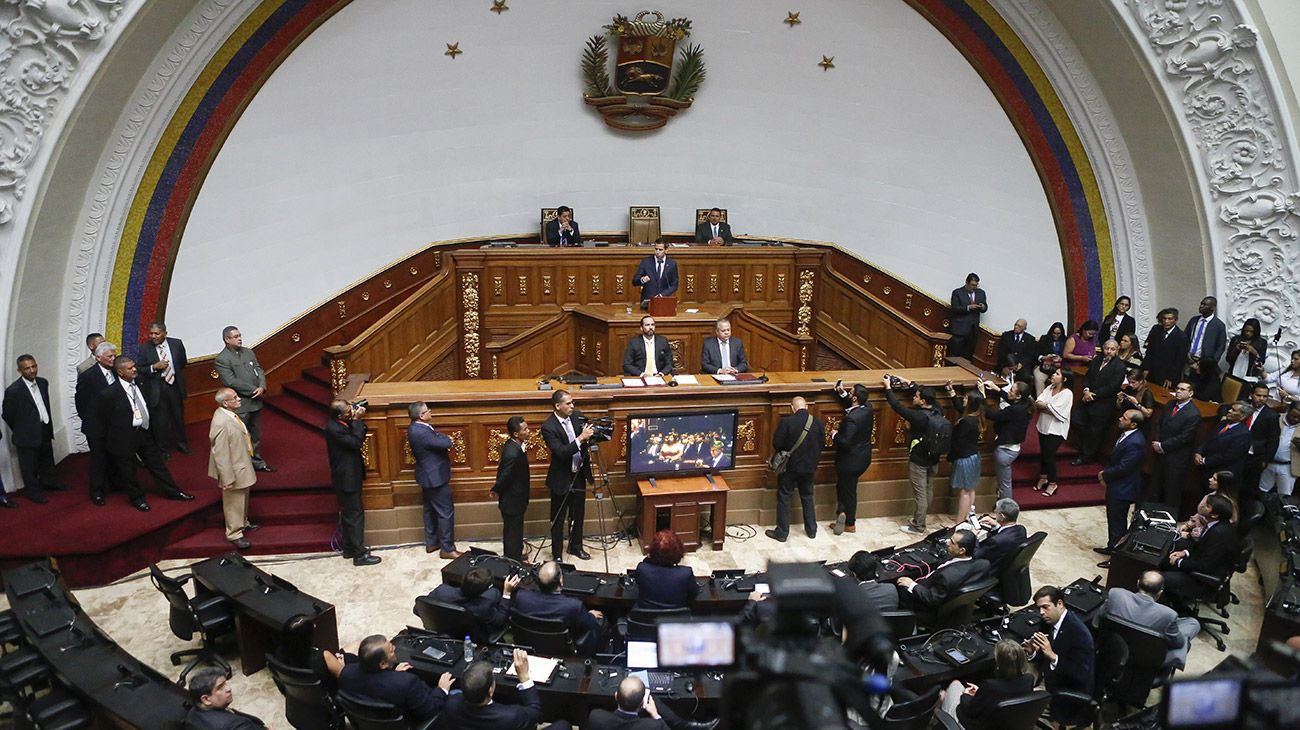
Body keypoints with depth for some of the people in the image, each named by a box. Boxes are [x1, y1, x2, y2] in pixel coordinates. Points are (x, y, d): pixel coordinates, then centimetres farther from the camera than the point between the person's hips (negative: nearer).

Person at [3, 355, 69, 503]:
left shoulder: (43, 382, -3)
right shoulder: (13, 390, -22)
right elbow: (7, 415, -11)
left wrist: (49, 426, 10)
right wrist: (21, 431, -1)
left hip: (44, 431, 6)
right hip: (27, 435, -6)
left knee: (47, 460, 24)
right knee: (29, 465, 12)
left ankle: (50, 481, 44)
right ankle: (33, 490, 29)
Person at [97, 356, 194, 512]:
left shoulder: (138, 384, 1)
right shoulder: (110, 393, -20)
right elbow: (102, 418, -10)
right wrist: (111, 438, -2)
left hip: (144, 432, 6)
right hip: (125, 437, -6)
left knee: (156, 463, 15)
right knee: (128, 470, 12)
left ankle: (173, 491, 25)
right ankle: (137, 498, 30)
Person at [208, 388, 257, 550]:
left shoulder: (229, 413, -3)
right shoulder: (221, 423, -32)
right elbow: (220, 454, -28)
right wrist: (227, 479, -24)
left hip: (243, 466, 9)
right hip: (234, 470, -9)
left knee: (243, 498, 27)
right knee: (234, 503, 9)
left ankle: (243, 522, 48)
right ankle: (234, 534, 26)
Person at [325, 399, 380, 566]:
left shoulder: (343, 423, 2)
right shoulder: (333, 429, -25)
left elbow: (360, 438, 7)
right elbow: (356, 442, -28)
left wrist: (358, 420, -6)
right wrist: (356, 420, -23)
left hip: (349, 476, 10)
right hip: (346, 478, -10)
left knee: (348, 514, 19)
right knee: (355, 515, -2)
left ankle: (349, 548, 32)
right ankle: (360, 555, 6)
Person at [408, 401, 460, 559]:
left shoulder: (416, 427, 2)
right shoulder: (421, 432, -30)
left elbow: (435, 441, 7)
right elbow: (447, 443, -28)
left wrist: (437, 435, -11)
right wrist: (445, 437, -10)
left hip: (428, 476, 10)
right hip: (435, 477, -10)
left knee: (430, 510, 21)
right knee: (446, 512, -1)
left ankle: (431, 543, 33)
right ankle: (447, 549, 7)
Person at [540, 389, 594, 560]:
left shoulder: (577, 416, -3)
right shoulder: (548, 427, -21)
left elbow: (588, 439, 5)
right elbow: (561, 452, -28)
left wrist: (591, 435, -18)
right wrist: (580, 438, -36)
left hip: (579, 474, 6)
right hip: (561, 479, -6)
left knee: (578, 514, 19)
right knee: (558, 519, 8)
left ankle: (576, 546, 37)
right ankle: (556, 554, 22)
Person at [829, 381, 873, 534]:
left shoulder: (852, 418, -31)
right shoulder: (867, 408, -5)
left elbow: (846, 442, -30)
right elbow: (851, 405, 17)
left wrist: (835, 435, -12)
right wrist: (842, 393, 5)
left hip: (851, 461, -8)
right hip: (862, 458, 8)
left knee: (848, 491, 7)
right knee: (843, 486, 20)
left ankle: (850, 524, 12)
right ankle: (843, 514, 18)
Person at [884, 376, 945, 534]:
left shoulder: (919, 416, -28)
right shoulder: (937, 411, -8)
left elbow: (897, 406, -21)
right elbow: (926, 394, 11)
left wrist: (888, 387, -10)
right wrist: (911, 385, 15)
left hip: (919, 461, -7)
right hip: (933, 459, 7)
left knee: (920, 493, 5)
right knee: (928, 490, 20)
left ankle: (918, 526, 17)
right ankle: (921, 519, 36)